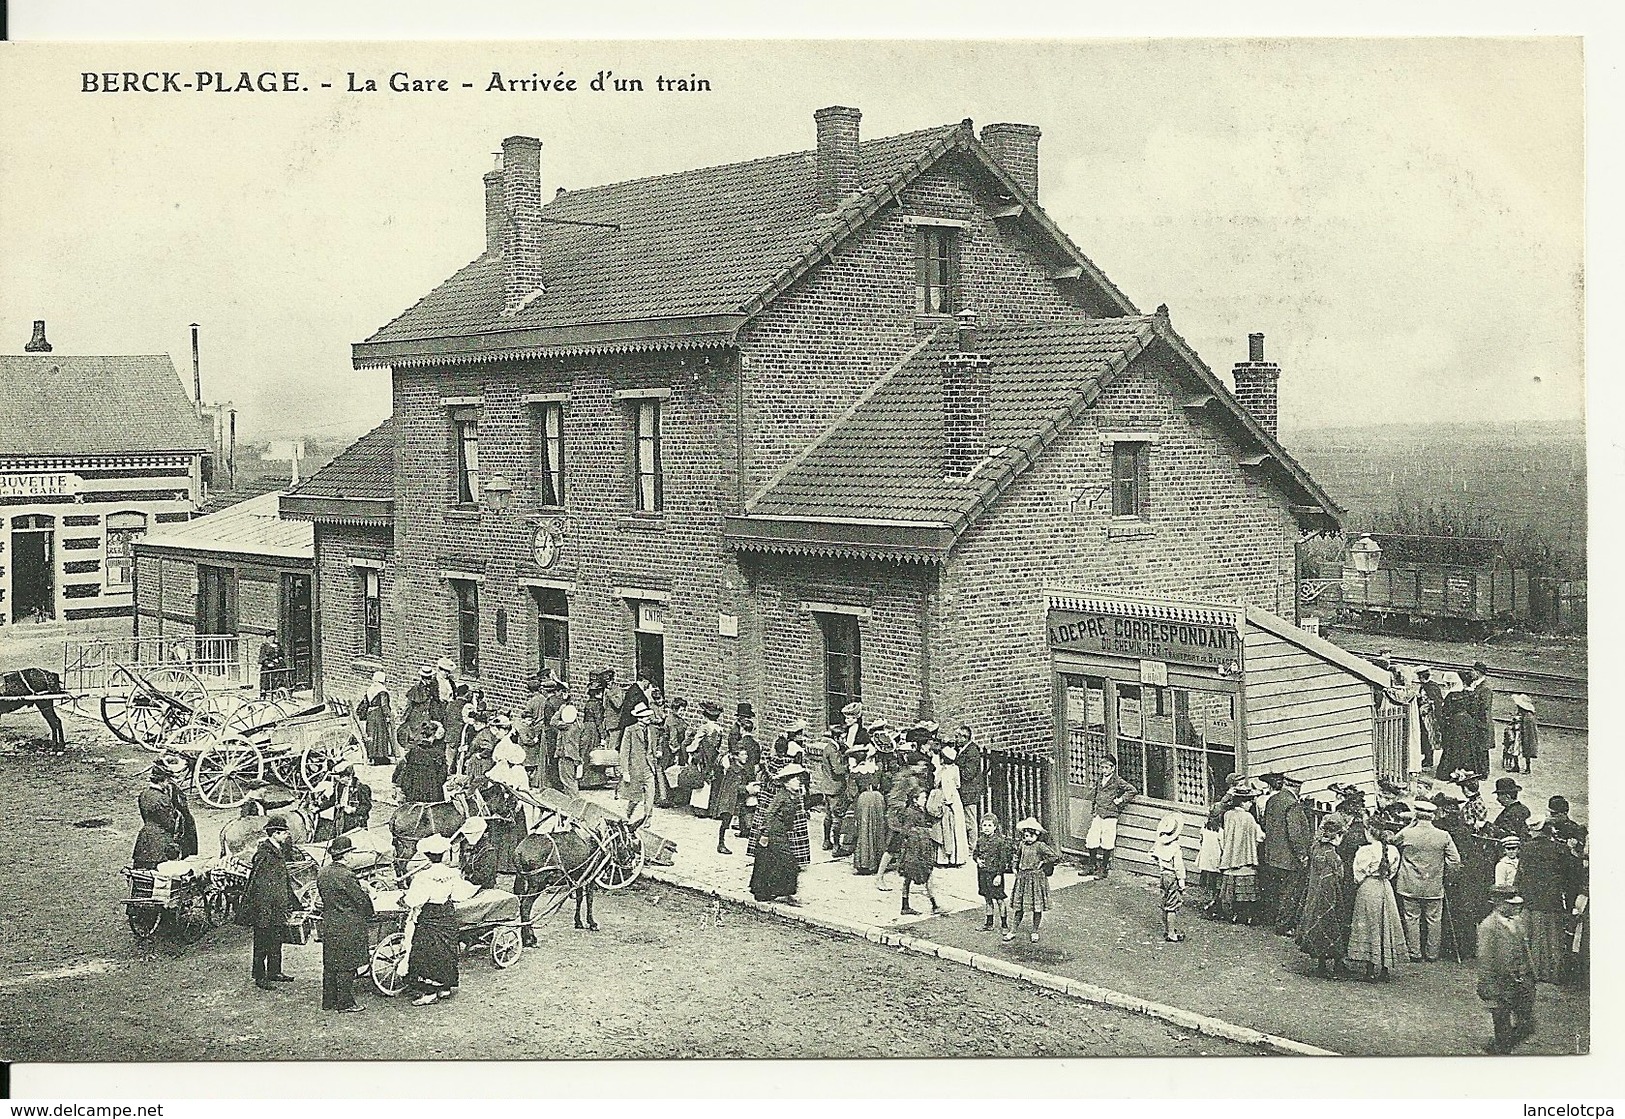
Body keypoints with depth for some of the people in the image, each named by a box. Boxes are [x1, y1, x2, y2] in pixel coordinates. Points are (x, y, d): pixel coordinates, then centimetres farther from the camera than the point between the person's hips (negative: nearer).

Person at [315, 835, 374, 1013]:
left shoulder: (322, 873, 5)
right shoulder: (346, 875, -20)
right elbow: (361, 899, -16)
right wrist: (368, 893, 6)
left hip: (328, 923, 8)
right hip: (348, 927, -8)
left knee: (330, 964, 14)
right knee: (347, 965, 0)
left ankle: (329, 1001, 22)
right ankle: (345, 1003, 6)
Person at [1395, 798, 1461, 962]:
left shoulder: (1406, 834, -10)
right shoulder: (1443, 836, -8)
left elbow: (1393, 846, 9)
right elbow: (1455, 861, -5)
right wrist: (1443, 875, 10)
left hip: (1410, 887, -1)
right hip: (1434, 887, 1)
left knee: (1412, 919, 9)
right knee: (1434, 920, 12)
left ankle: (1415, 953, 12)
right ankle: (1432, 953, 18)